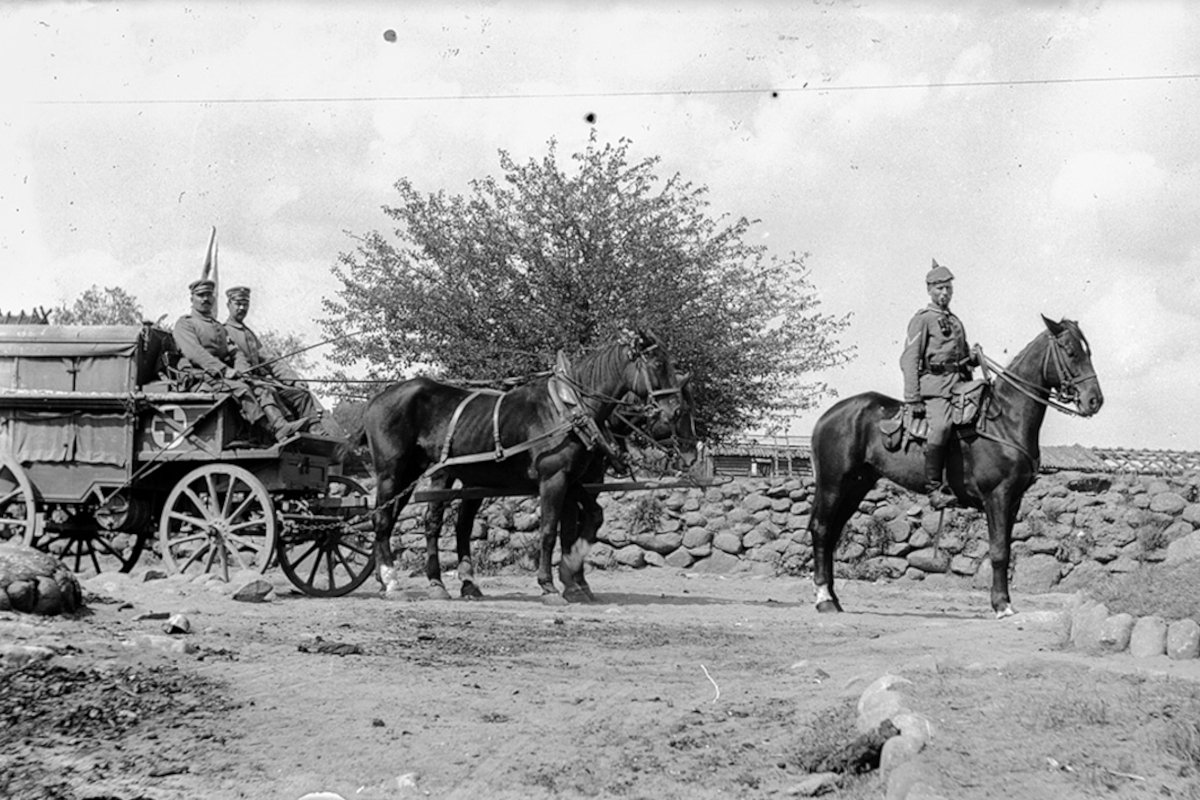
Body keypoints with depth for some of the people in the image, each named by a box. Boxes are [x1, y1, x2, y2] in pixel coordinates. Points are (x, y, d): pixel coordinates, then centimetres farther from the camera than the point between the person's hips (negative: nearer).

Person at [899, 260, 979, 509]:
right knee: (941, 426, -31)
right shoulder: (923, 320, 2)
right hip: (934, 384, -8)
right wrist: (913, 400, -14)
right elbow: (909, 360, -6)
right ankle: (935, 489, -32)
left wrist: (973, 358, 13)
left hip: (960, 384, 8)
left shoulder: (955, 321, 26)